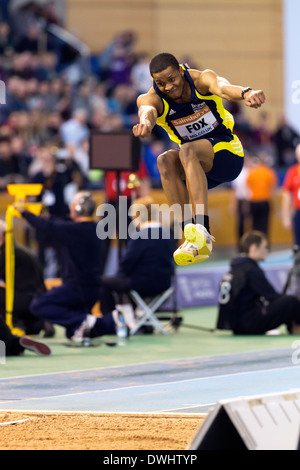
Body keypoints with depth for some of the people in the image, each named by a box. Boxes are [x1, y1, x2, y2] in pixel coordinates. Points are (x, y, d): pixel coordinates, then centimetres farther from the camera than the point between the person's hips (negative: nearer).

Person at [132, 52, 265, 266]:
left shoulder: (201, 80, -15)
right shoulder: (152, 99, -10)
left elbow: (223, 87, -38)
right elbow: (148, 110, -35)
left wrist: (246, 94, -64)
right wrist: (146, 122, -63)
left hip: (228, 152, -4)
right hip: (199, 166, 4)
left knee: (187, 151, -34)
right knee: (166, 161, -29)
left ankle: (204, 232, -48)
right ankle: (191, 238, -36)